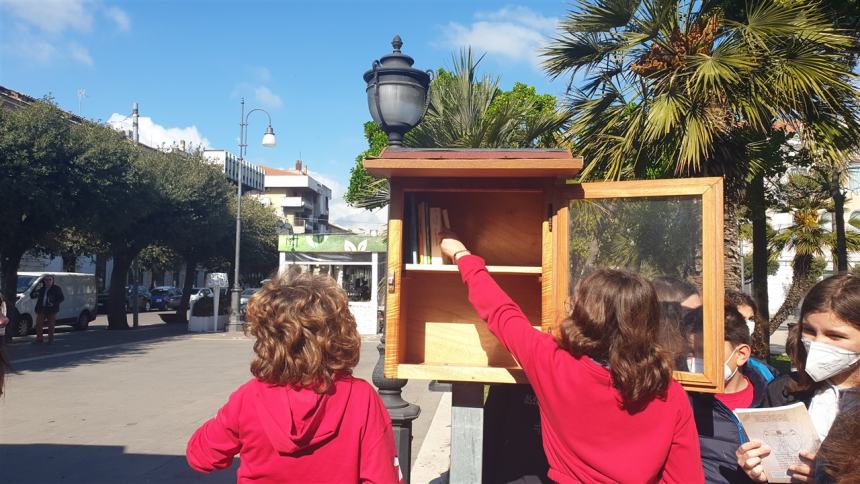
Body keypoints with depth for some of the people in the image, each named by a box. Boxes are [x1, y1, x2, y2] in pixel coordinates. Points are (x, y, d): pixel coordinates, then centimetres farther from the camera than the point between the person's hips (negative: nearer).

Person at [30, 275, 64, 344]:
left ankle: (50, 339, 9)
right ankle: (39, 338, 12)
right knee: (38, 324, 1)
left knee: (51, 325, 1)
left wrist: (54, 303, -16)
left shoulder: (56, 288, 3)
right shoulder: (41, 288, 13)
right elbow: (32, 295, 15)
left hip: (51, 310, -3)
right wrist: (36, 290, -8)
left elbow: (61, 298, -1)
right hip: (41, 309, 3)